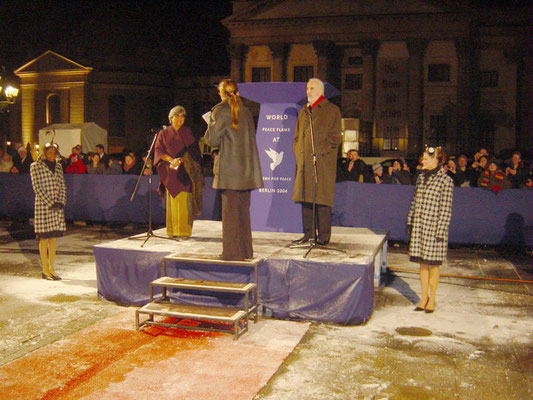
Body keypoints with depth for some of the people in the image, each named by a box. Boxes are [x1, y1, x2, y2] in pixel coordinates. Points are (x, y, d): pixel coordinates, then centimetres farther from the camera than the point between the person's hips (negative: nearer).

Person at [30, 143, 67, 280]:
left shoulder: (58, 166, 14)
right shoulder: (35, 166, -2)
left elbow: (62, 186, 12)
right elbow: (37, 188, -9)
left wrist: (61, 202, -2)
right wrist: (50, 203, -14)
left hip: (57, 207, 5)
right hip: (43, 205, -5)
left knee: (53, 238, 7)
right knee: (44, 238, -1)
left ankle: (51, 268, 14)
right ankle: (45, 270, 7)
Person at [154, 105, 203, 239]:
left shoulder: (188, 132, 14)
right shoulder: (163, 133, 13)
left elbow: (194, 150, 9)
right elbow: (158, 150, 4)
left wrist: (184, 160, -9)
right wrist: (171, 159, -13)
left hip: (185, 172, 0)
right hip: (171, 172, 1)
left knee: (185, 201, -8)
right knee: (172, 201, -2)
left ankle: (185, 230, -6)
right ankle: (172, 230, 4)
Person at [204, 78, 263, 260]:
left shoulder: (220, 110, -7)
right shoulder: (246, 111, 12)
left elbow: (212, 140, -6)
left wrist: (211, 125, 9)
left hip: (229, 168, -6)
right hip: (246, 168, 6)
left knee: (230, 210, -2)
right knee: (243, 210, 12)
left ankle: (232, 251, 0)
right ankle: (245, 250, 17)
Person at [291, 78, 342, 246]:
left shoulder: (331, 110, 1)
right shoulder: (303, 111, 19)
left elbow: (335, 136, -4)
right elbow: (297, 135, 23)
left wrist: (319, 152, -12)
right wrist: (298, 153, 8)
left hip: (323, 161, -6)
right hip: (304, 161, 6)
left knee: (321, 198, -6)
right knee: (305, 197, 6)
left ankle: (323, 235, 0)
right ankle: (308, 234, 13)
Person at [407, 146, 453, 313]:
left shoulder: (445, 180, -8)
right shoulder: (421, 177, 10)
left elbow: (446, 209, -10)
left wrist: (441, 231, -13)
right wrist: (409, 222, 15)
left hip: (434, 227, -5)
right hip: (418, 226, 5)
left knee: (433, 264, 4)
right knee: (423, 263, 10)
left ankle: (431, 299, 17)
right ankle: (424, 297, 20)